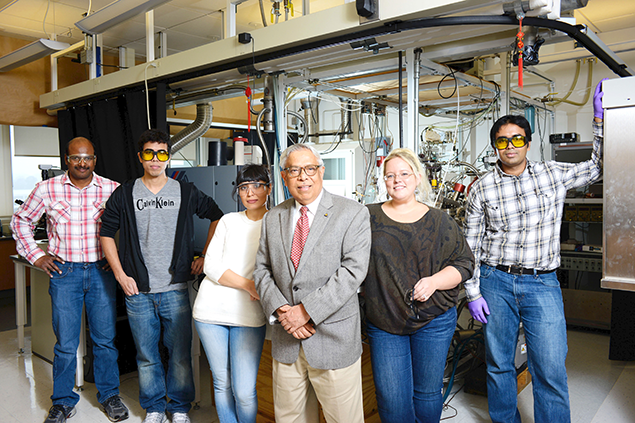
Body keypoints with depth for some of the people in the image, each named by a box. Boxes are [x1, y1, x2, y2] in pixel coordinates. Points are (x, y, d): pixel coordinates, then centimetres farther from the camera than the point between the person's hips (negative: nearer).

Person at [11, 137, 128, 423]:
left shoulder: (112, 189, -2)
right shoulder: (47, 189, -1)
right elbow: (21, 221, 12)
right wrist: (35, 255, 4)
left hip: (102, 271, 0)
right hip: (64, 272, 0)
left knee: (105, 340, 9)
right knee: (65, 343, 6)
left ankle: (109, 395, 27)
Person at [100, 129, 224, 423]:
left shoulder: (186, 192, 2)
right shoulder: (124, 194, 4)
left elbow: (216, 216, 12)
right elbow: (106, 233, 9)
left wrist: (206, 257, 6)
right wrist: (120, 274, 1)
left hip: (175, 289, 0)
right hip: (138, 291, 1)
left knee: (180, 354, 5)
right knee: (146, 356, 12)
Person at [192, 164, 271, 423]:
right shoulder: (228, 221, 8)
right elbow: (211, 266, -1)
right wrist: (249, 284, -12)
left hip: (249, 315, -2)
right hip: (211, 308, 2)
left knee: (244, 391, -3)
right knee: (222, 382, 11)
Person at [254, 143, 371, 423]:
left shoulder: (353, 214, -6)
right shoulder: (273, 218, 9)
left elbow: (353, 270, -15)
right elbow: (262, 270, 7)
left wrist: (308, 310, -19)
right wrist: (280, 310, -10)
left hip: (334, 340, -4)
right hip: (285, 342, 4)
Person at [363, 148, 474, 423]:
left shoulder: (439, 221, 3)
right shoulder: (369, 217, 3)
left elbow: (464, 263, 2)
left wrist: (434, 282, -14)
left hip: (434, 321, 1)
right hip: (384, 324, 0)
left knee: (427, 392, 14)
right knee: (391, 400, 3)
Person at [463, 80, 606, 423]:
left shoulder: (553, 175, 5)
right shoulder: (482, 188, 0)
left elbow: (597, 166, 16)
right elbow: (470, 246, 2)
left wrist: (600, 117, 7)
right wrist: (472, 292, -3)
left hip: (542, 283, 0)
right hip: (495, 282, 0)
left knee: (551, 369, -4)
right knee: (498, 364, 12)